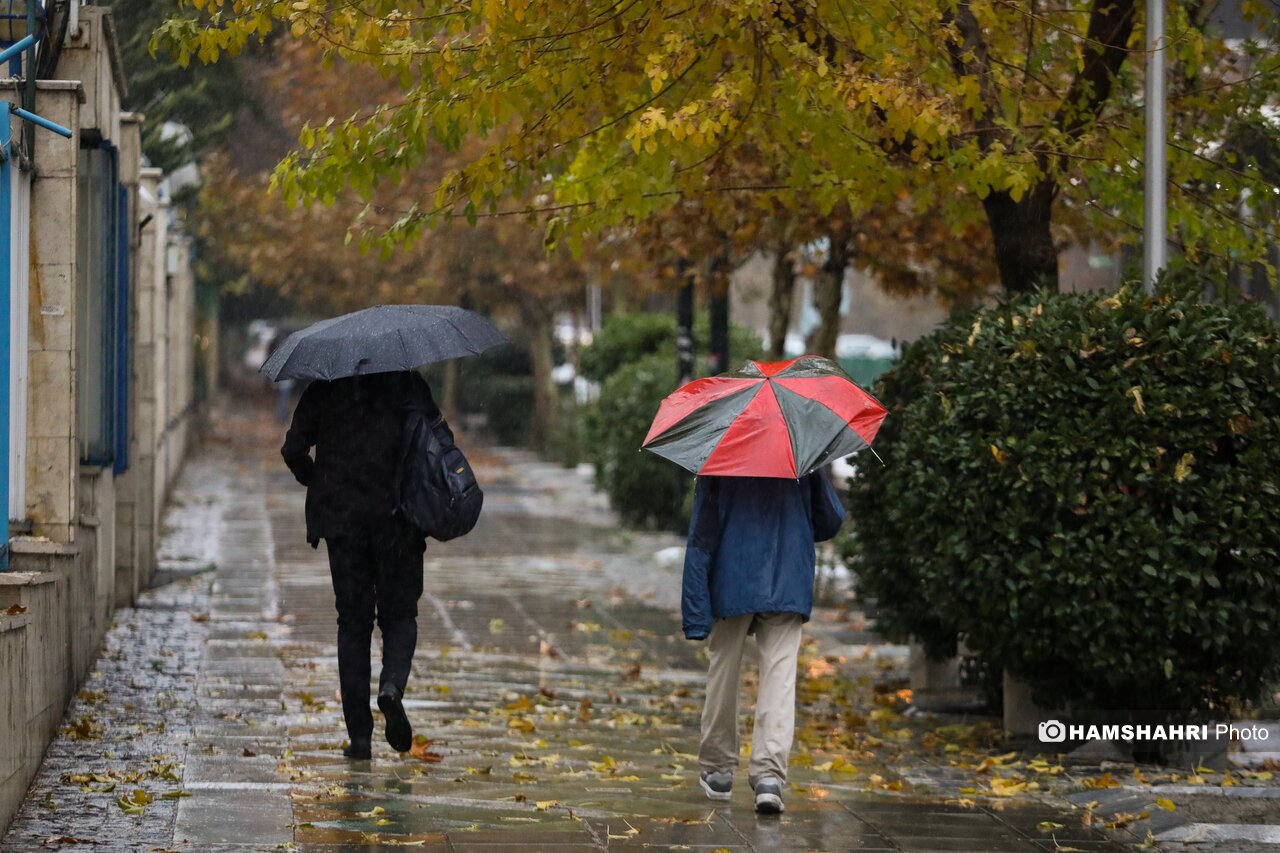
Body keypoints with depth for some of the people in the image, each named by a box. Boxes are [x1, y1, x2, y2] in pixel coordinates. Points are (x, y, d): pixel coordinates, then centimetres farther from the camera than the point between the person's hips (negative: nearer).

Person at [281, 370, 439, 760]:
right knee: (399, 615, 13)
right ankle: (392, 686, -19)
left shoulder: (324, 388, 2)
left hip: (341, 519, 1)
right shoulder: (407, 383, -2)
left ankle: (359, 735, 4)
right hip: (396, 521, -1)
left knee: (352, 623, 8)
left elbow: (293, 449, 0)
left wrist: (317, 483, 17)